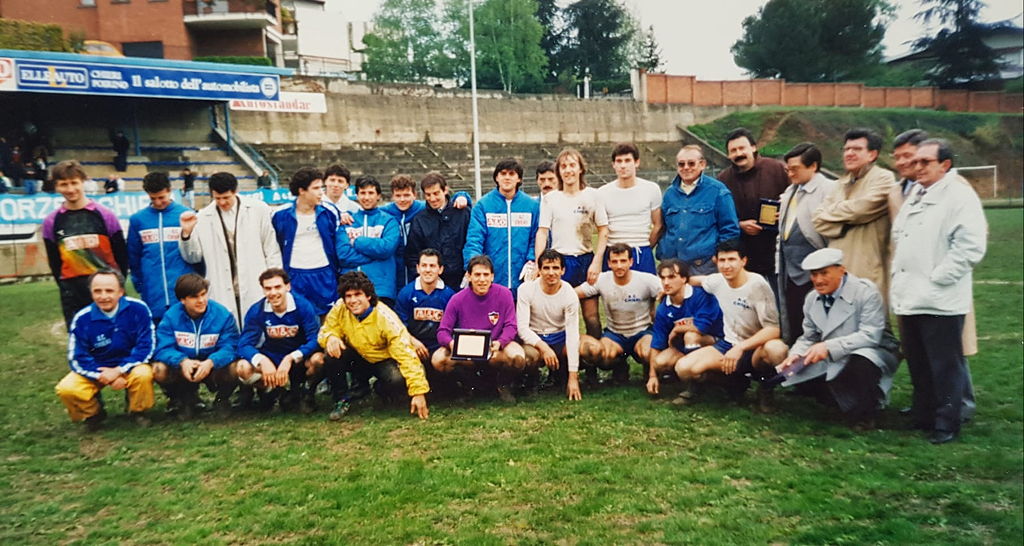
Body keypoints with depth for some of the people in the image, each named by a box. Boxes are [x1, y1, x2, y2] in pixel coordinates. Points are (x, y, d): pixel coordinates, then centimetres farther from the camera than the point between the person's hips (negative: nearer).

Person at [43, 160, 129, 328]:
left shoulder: (104, 215, -2)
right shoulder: (51, 222, 2)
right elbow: (54, 261, 10)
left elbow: (121, 254, 2)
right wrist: (65, 286, 6)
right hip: (73, 294, 2)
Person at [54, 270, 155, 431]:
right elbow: (77, 358, -8)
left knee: (143, 374, -34)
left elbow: (145, 347, -15)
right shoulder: (82, 319, -12)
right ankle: (93, 413, 10)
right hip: (95, 369, 2)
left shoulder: (138, 309, -17)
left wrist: (119, 371, -24)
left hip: (129, 365, -2)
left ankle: (137, 411, -1)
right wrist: (103, 376, -21)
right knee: (66, 389, -24)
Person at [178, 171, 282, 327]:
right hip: (222, 296, 1)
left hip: (255, 292, -1)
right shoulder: (203, 218, 4)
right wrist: (186, 233, -10)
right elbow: (193, 257, 7)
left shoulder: (258, 210, 0)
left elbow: (271, 250, 3)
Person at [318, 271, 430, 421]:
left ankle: (379, 388, 6)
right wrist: (330, 337, -34)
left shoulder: (385, 317, -29)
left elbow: (406, 354, -31)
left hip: (384, 361, -2)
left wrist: (418, 391, -36)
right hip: (358, 359, 3)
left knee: (398, 380, -33)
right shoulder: (340, 311, -18)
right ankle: (342, 399, -3)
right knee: (332, 355, -26)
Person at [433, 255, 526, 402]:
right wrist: (452, 343, -32)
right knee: (438, 359, -26)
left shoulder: (504, 294, -7)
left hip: (495, 349, -1)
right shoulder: (457, 299, -7)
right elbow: (443, 331, -7)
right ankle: (470, 384, 4)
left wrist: (499, 343, -29)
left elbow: (511, 326, -7)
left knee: (517, 358, -34)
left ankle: (502, 385, 2)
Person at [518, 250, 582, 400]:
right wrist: (543, 347, -37)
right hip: (534, 337, -2)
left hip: (560, 337, 2)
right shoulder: (526, 289, -16)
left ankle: (560, 373, 8)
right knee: (530, 355, -35)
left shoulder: (569, 294, -15)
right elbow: (522, 327, -18)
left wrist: (573, 377, -25)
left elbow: (572, 334, -20)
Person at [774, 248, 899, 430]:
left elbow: (871, 335, -27)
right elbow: (809, 338, 8)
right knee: (794, 375, -9)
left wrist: (829, 347, -37)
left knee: (861, 362, -40)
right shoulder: (812, 299, 3)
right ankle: (849, 407, 10)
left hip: (870, 355, -6)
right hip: (833, 363, 7)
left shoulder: (866, 292, -17)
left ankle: (864, 413, -9)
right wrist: (795, 355, -15)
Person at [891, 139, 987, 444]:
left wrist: (937, 278, -16)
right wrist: (897, 276, 12)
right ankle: (923, 415, 28)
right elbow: (898, 237, 23)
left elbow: (970, 246, -16)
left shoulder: (960, 196, -7)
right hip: (908, 296, 8)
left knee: (945, 366, 2)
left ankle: (947, 424, 13)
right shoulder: (914, 196, 18)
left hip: (939, 300, -8)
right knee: (917, 365, 15)